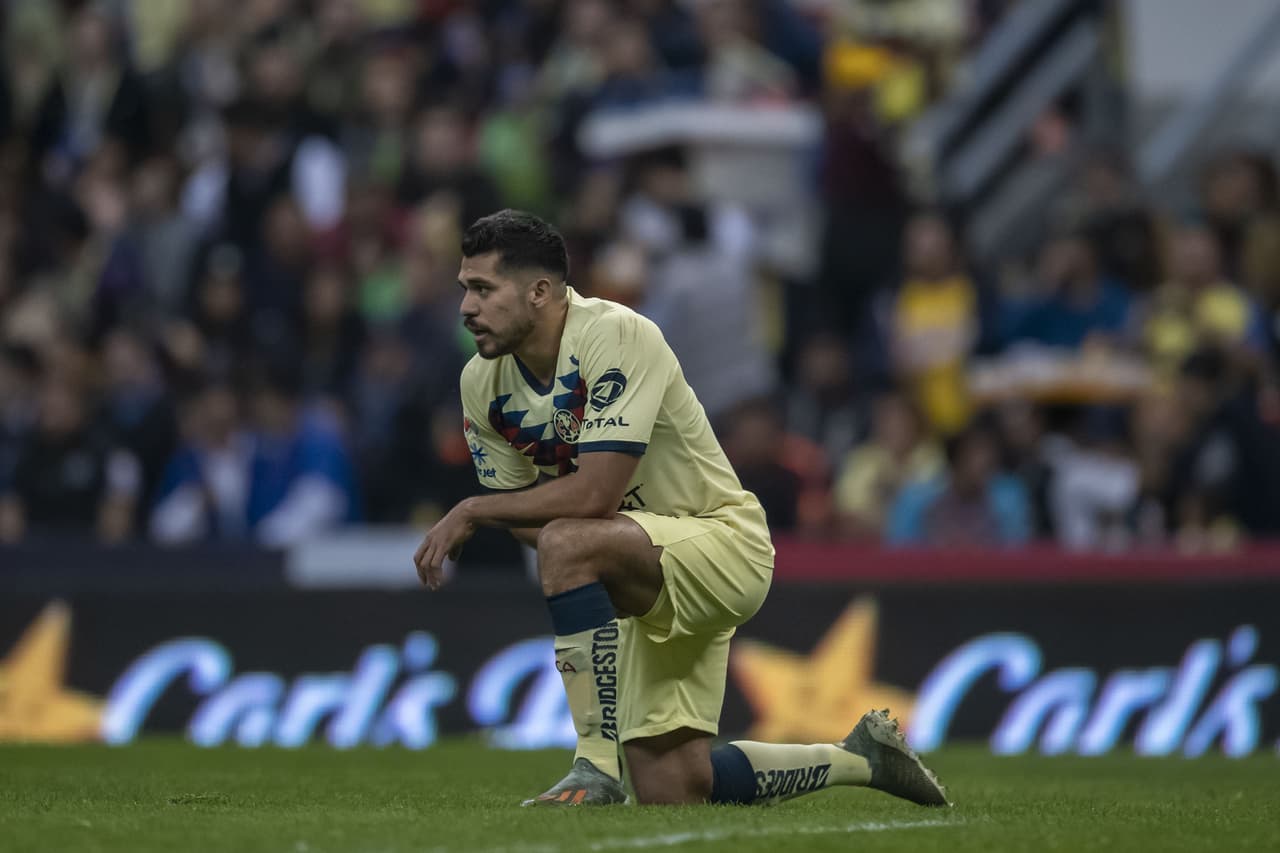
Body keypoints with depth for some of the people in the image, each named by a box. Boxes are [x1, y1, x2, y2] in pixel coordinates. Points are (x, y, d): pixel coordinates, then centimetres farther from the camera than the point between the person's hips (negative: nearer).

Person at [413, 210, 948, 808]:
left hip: (723, 540, -8)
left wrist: (470, 511, -22)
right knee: (670, 790, 2)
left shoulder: (616, 336, -23)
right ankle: (861, 758, 25)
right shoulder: (482, 384, -2)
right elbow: (520, 517, 5)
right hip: (645, 589, 8)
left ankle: (596, 767, -30)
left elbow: (595, 494, -31)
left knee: (567, 543, -36)